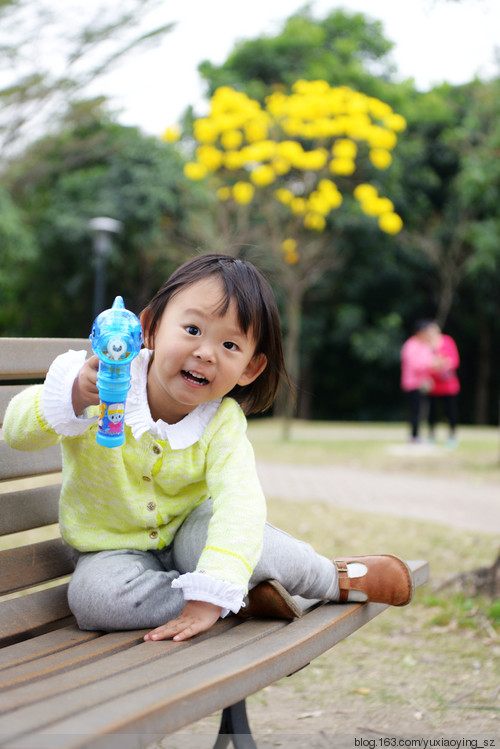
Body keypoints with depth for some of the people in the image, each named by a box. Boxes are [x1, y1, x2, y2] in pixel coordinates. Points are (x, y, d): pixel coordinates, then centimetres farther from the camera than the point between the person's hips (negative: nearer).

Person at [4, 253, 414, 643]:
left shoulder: (223, 422, -18)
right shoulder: (100, 384, -22)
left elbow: (240, 503, -30)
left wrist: (210, 595, -45)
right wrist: (73, 397, -48)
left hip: (186, 534, 0)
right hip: (116, 550, 0)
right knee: (93, 595, -34)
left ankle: (334, 575, -11)